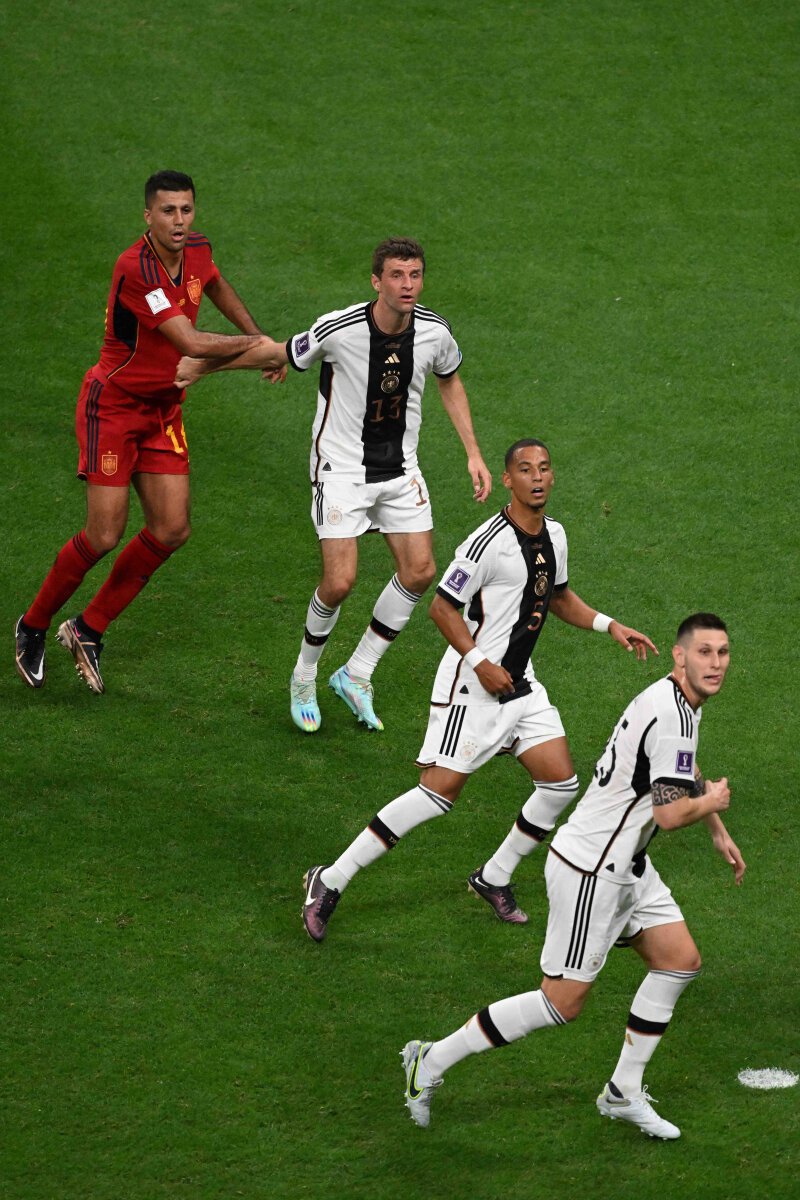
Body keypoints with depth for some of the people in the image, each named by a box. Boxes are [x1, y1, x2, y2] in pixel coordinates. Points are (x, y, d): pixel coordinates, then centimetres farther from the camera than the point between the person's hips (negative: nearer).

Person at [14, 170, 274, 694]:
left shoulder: (198, 251, -3)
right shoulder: (135, 269, -28)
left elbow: (216, 287, 24)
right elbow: (191, 343, -32)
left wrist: (259, 337, 15)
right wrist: (259, 345, -22)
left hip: (163, 410, 7)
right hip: (112, 405, -7)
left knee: (171, 529, -2)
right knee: (105, 535, -9)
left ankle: (88, 630, 14)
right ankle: (33, 626, 15)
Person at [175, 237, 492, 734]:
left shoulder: (435, 333, -10)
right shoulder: (337, 330, -23)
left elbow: (450, 380, 12)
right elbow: (275, 354, -6)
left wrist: (474, 452, 8)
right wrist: (201, 367, 4)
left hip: (400, 469, 5)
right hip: (342, 468, -5)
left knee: (420, 571, -3)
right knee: (340, 582, -12)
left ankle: (356, 674, 16)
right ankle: (304, 676, 15)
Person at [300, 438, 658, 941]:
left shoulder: (555, 535, 7)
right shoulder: (489, 542, -19)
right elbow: (442, 606, -16)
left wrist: (609, 625, 15)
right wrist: (480, 663, -20)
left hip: (520, 684, 8)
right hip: (472, 688, -8)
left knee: (561, 782, 4)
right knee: (440, 791, -13)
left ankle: (493, 879, 22)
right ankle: (331, 880, -7)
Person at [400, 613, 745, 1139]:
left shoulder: (681, 702, 9)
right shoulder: (670, 717, -24)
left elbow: (685, 769, 31)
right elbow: (672, 812, -26)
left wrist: (719, 833, 34)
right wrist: (713, 801, -5)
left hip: (625, 866, 10)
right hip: (589, 872, -10)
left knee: (681, 959, 10)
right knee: (562, 1003, -5)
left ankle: (625, 1092, 20)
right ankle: (432, 1061, 5)